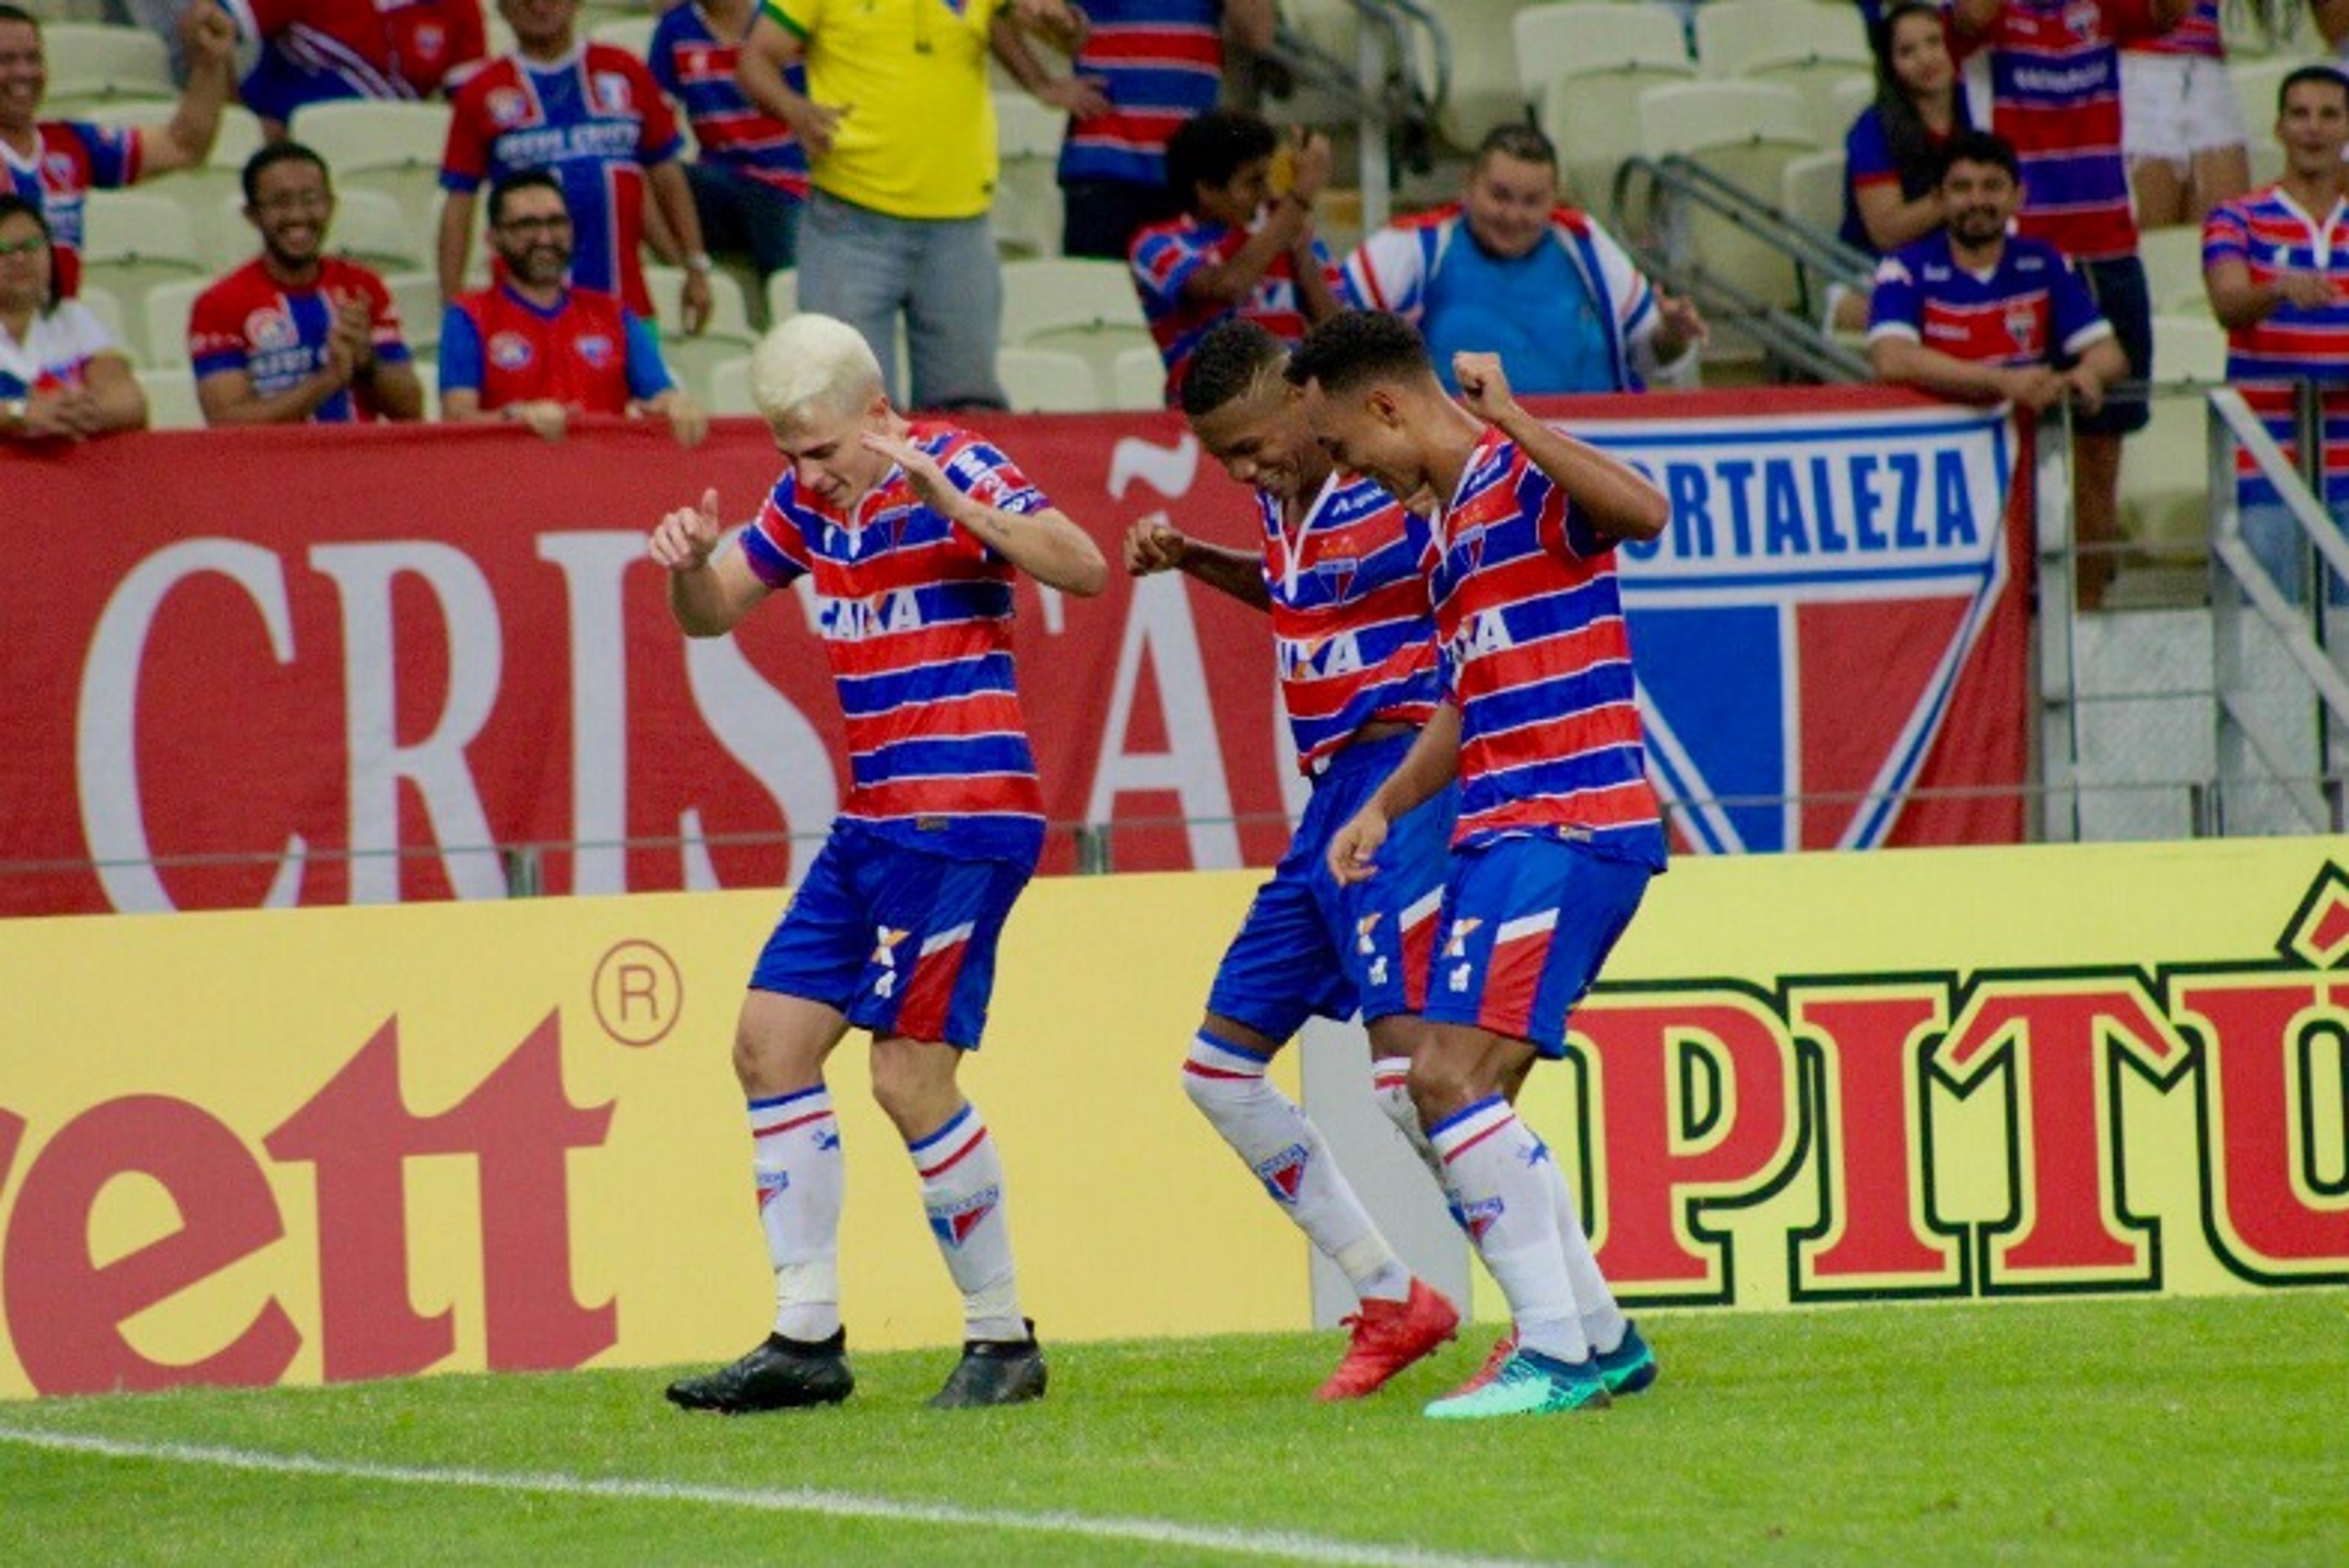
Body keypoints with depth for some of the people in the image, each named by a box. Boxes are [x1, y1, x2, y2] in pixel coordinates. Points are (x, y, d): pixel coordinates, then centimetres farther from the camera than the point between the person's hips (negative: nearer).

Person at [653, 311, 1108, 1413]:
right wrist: (688, 561, -3)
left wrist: (951, 504, -37)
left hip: (965, 822, -9)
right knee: (771, 1044, 6)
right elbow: (709, 613, 20)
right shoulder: (809, 500, 11)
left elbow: (1083, 567, -26)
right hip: (874, 825, 9)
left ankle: (1003, 1338, 1)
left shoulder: (953, 470, -12)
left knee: (910, 1075, -12)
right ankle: (806, 1340, 9)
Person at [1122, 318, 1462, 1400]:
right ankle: (1393, 1304, 16)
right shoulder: (1286, 502, 12)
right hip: (1332, 800, 10)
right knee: (1219, 1067, 10)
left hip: (1401, 776, -10)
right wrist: (1192, 561, 18)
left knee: (1410, 1067, -20)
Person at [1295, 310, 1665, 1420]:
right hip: (1499, 832, 10)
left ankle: (1556, 1354, -15)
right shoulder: (1451, 525, 20)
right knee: (1453, 1096, 10)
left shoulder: (1526, 482, -10)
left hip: (1568, 831, -10)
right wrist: (1382, 808, 19)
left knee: (1455, 1081, -17)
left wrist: (1515, 423, -33)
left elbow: (1643, 511, -32)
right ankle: (1600, 1341, 19)